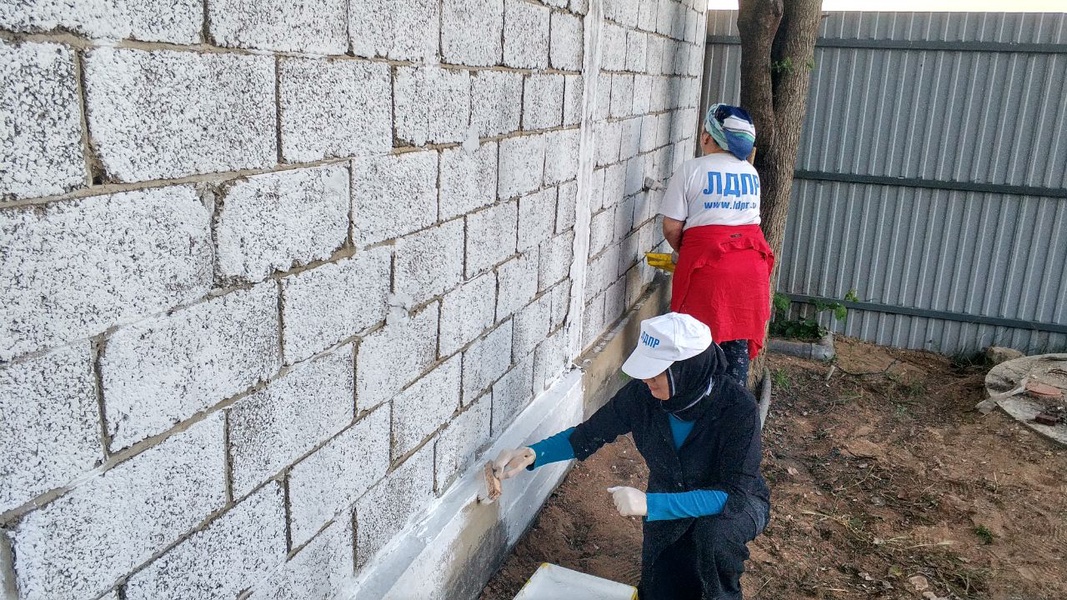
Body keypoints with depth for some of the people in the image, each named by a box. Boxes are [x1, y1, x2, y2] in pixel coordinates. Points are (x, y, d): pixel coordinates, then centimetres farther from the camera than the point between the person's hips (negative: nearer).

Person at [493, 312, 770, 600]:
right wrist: (531, 455, -25)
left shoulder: (738, 407, -33)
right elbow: (588, 435, -10)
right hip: (671, 505, 4)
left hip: (736, 505, -3)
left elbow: (733, 494, -36)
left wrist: (649, 503, -44)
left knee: (712, 533, -36)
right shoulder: (642, 393, -23)